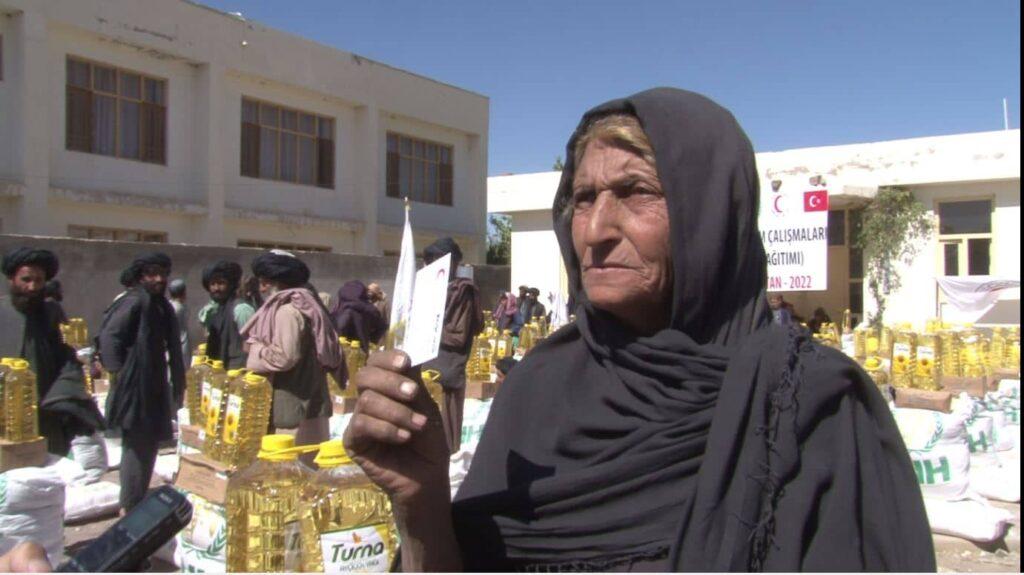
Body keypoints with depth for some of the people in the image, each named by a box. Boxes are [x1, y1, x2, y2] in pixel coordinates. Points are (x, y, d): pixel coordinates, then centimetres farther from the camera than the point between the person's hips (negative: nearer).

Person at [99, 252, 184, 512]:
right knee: (137, 447, -5)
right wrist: (117, 371, -20)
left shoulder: (161, 305, 14)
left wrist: (177, 385, 15)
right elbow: (108, 335, -21)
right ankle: (129, 509, 5)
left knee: (148, 445, 16)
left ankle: (136, 504, 28)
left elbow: (171, 348, 17)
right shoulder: (136, 300, -12)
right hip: (135, 387, -9)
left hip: (153, 389, 9)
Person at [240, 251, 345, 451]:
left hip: (294, 408, -10)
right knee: (307, 460, 11)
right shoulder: (303, 305, 16)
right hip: (307, 405, 10)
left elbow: (285, 356, -25)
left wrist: (255, 353, -7)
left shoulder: (288, 310, -14)